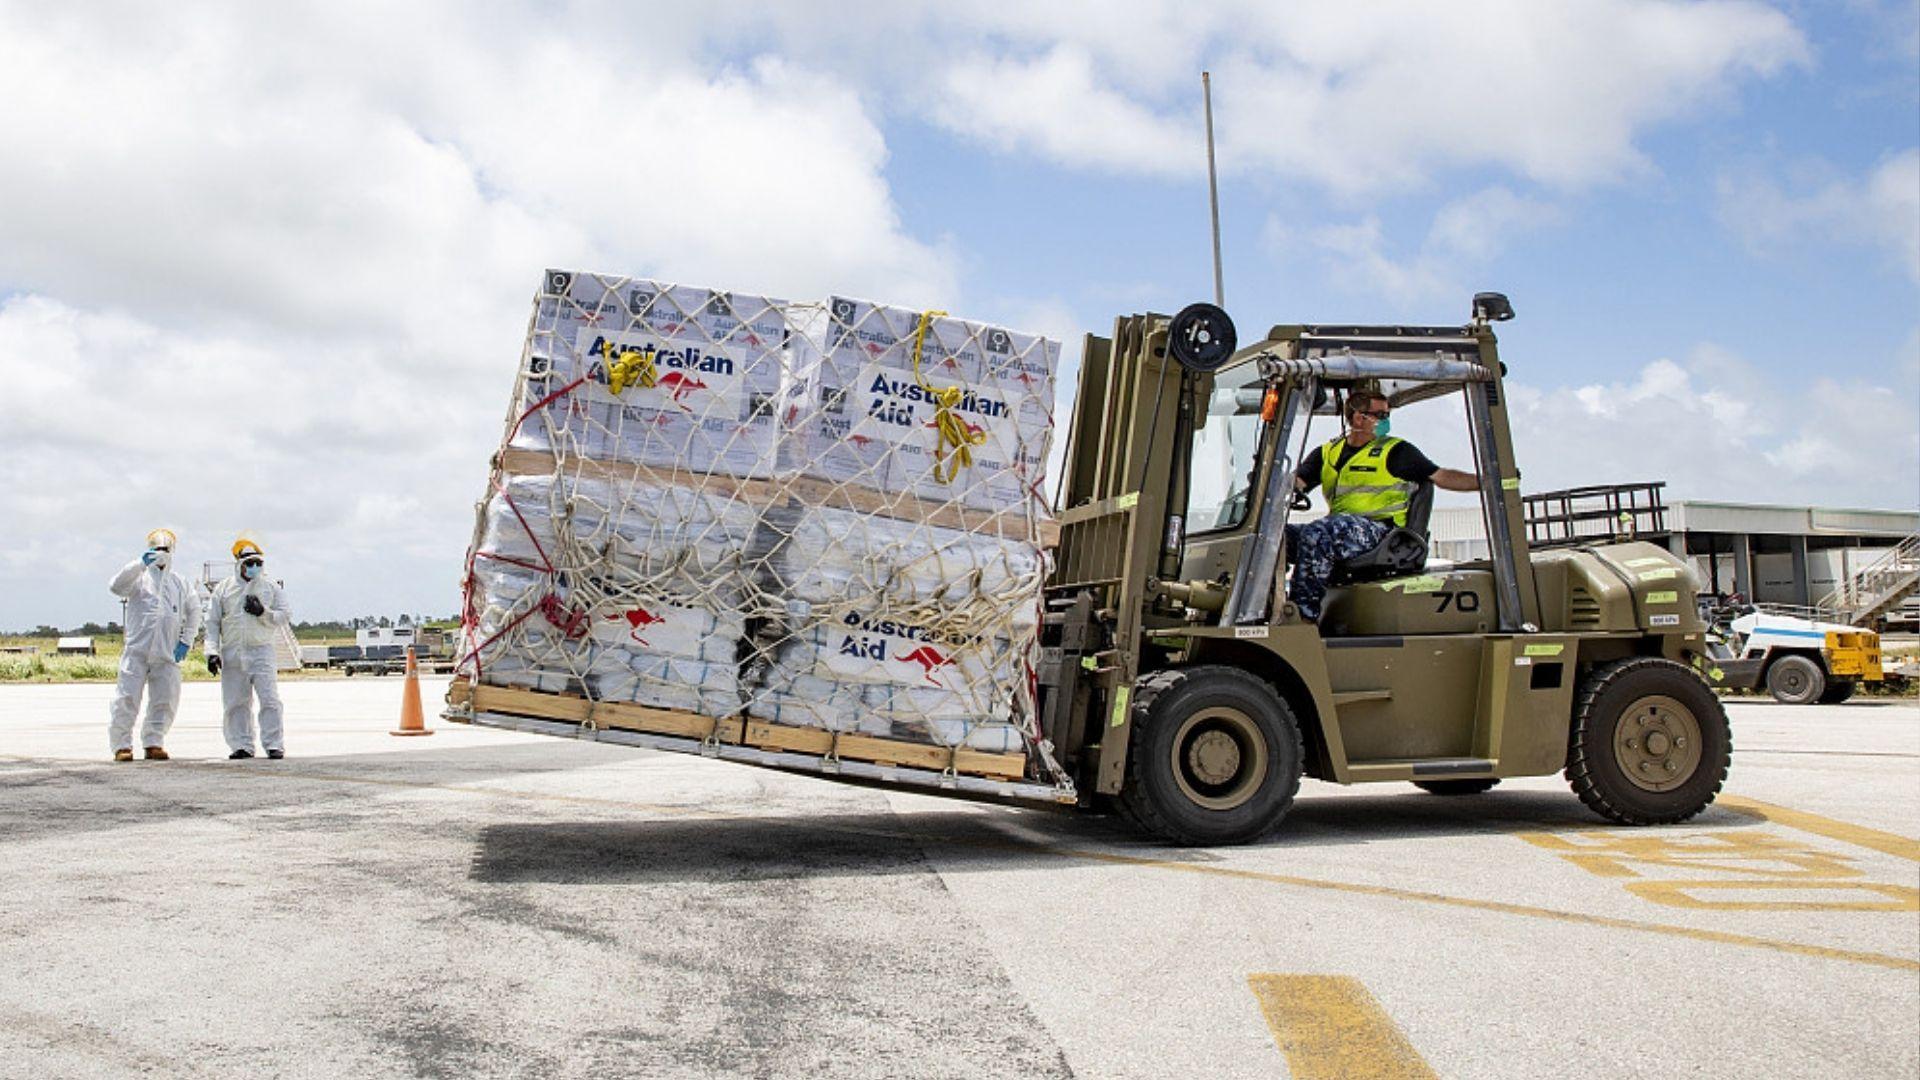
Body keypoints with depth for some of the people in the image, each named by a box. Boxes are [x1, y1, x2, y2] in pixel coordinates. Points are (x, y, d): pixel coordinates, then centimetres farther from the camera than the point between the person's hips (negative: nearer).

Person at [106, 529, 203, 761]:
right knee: (127, 698, -5)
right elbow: (116, 586, -15)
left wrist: (186, 641, 14)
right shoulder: (139, 578, 6)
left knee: (165, 701, 2)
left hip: (167, 654, 3)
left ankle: (153, 743, 13)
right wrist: (141, 563, -21)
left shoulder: (179, 583, 17)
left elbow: (194, 611, 24)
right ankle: (122, 745, 4)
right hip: (137, 649, -3)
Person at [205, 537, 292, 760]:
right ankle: (241, 746, 12)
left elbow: (285, 617, 6)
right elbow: (212, 622, 7)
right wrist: (212, 651, -2)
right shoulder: (223, 589, 9)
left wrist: (263, 612, -11)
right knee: (235, 703, 4)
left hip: (261, 651, -1)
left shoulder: (271, 589, 9)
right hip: (232, 654, 1)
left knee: (270, 700, -8)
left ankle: (274, 745, -4)